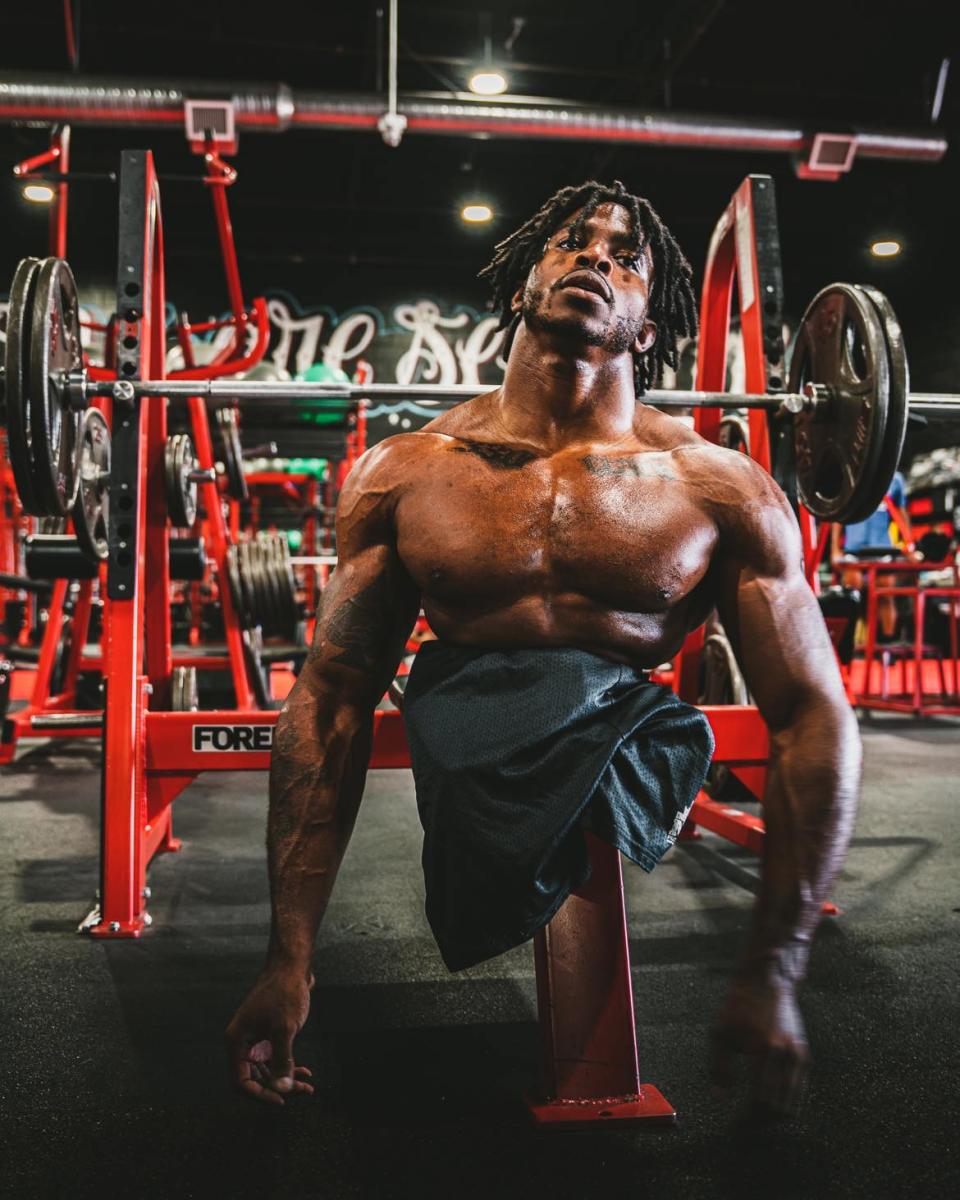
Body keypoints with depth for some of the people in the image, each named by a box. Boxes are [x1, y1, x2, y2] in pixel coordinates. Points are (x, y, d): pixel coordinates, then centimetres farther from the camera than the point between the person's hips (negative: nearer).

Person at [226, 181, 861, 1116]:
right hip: (469, 748, 0)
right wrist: (288, 960, -4)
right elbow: (329, 701, -1)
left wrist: (773, 973, -7)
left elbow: (813, 719, -2)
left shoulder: (718, 488, -4)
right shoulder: (404, 472, -1)